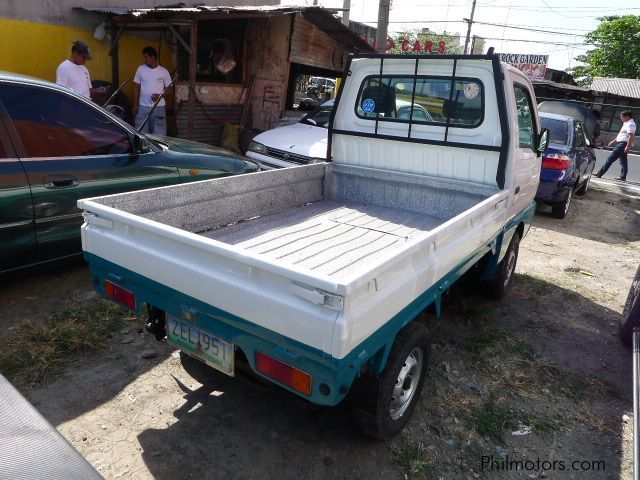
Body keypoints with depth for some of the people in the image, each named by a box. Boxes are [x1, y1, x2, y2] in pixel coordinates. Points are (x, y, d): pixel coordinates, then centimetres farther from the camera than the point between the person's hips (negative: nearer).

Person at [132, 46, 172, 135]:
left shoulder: (164, 72, 0)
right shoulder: (140, 69, 4)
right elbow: (136, 87, 7)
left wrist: (160, 95, -15)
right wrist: (135, 105, 2)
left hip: (159, 108, -1)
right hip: (143, 107, 1)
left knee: (159, 135, 2)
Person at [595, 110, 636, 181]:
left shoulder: (630, 124, -13)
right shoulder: (626, 123, 19)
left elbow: (631, 136, -22)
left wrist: (628, 146, -27)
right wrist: (613, 141, 29)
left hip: (623, 144, -11)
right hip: (621, 143, 11)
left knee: (610, 159, -12)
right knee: (623, 161, 12)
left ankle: (600, 173, -14)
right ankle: (623, 177, 17)